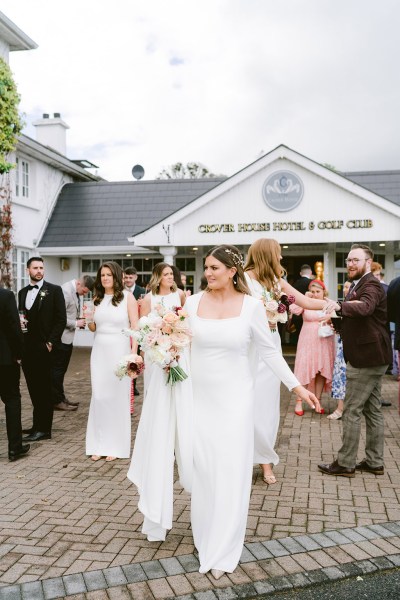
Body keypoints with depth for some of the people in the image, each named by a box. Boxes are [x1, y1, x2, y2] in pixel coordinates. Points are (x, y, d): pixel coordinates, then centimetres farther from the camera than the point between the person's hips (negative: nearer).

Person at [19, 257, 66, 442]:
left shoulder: (54, 290, -3)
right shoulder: (22, 292, 14)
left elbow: (61, 319, -6)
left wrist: (50, 342, -11)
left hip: (43, 347, -5)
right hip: (26, 348, 5)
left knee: (43, 390, 0)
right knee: (33, 389, 11)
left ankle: (43, 429, 6)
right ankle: (38, 425, 21)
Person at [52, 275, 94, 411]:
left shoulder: (76, 292, 9)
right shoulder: (65, 291, -19)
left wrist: (79, 320, 4)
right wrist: (76, 323, -16)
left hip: (67, 337, 9)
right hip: (61, 338, -9)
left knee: (61, 369, 17)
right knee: (58, 369, 0)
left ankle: (60, 398, 26)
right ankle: (57, 401, 9)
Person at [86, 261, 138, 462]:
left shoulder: (127, 297, -4)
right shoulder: (97, 299, 10)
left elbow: (135, 327, -7)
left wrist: (133, 353, -15)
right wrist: (89, 320, -4)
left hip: (119, 351, -4)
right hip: (99, 351, 4)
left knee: (118, 396, 4)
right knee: (99, 396, 4)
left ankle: (116, 445, 14)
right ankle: (99, 444, 15)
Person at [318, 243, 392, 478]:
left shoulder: (371, 285, -16)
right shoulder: (358, 285, 17)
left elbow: (364, 307, -38)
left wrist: (338, 306, -53)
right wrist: (337, 319, 9)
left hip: (366, 359, -11)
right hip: (371, 357, 11)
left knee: (352, 410, -5)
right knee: (372, 409, 14)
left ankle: (345, 463, 3)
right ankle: (375, 462, 22)